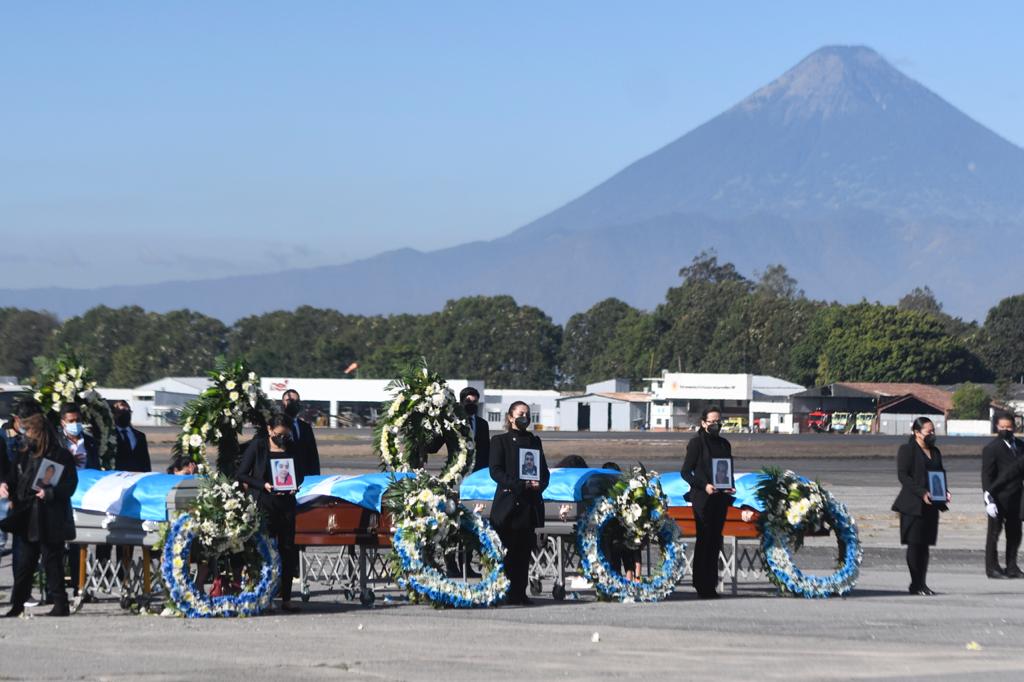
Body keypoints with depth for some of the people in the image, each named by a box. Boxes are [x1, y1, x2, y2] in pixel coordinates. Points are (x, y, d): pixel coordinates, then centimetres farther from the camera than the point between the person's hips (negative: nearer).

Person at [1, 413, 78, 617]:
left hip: (50, 522, -7)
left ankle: (60, 604, 6)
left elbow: (70, 485, -12)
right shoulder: (25, 454, 10)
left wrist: (50, 493, -26)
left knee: (52, 561, -3)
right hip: (27, 520, 7)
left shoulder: (61, 456, -10)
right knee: (24, 563, 12)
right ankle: (17, 604, 20)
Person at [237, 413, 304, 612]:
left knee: (288, 549, 3)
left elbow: (300, 473, 18)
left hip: (286, 504, 4)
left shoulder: (292, 447, 9)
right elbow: (241, 474, -3)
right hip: (264, 504, -4)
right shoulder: (257, 446, -2)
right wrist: (263, 485, -15)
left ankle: (286, 599, 8)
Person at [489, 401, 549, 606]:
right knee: (509, 549, -7)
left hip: (530, 503, 4)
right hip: (507, 503, -4)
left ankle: (519, 592, 5)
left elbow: (544, 471, 17)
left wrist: (539, 485, -6)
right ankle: (503, 592, -4)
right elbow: (496, 471, -5)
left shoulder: (534, 441, 18)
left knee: (524, 550, 2)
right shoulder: (500, 441, 4)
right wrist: (521, 485, -16)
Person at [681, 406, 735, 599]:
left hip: (720, 498, 6)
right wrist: (704, 485, -17)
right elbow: (685, 472, -5)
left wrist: (730, 487, 2)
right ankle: (702, 586, -5)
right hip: (702, 498, -6)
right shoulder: (696, 443, -2)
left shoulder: (724, 444, 16)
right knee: (704, 541, -7)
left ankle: (711, 586, 9)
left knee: (715, 542, 6)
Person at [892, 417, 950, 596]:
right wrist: (921, 493, -20)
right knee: (914, 544, -5)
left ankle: (922, 583, 11)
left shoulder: (935, 452, 17)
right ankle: (916, 584, -3)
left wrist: (945, 491, 3)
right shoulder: (907, 450, -5)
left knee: (925, 544, 8)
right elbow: (903, 475, -11)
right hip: (913, 505, -7)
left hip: (931, 505, 7)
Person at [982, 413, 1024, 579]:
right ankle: (992, 568, 8)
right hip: (998, 498, -6)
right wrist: (989, 499, -18)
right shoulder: (992, 448, -7)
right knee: (994, 533, 1)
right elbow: (986, 475, -11)